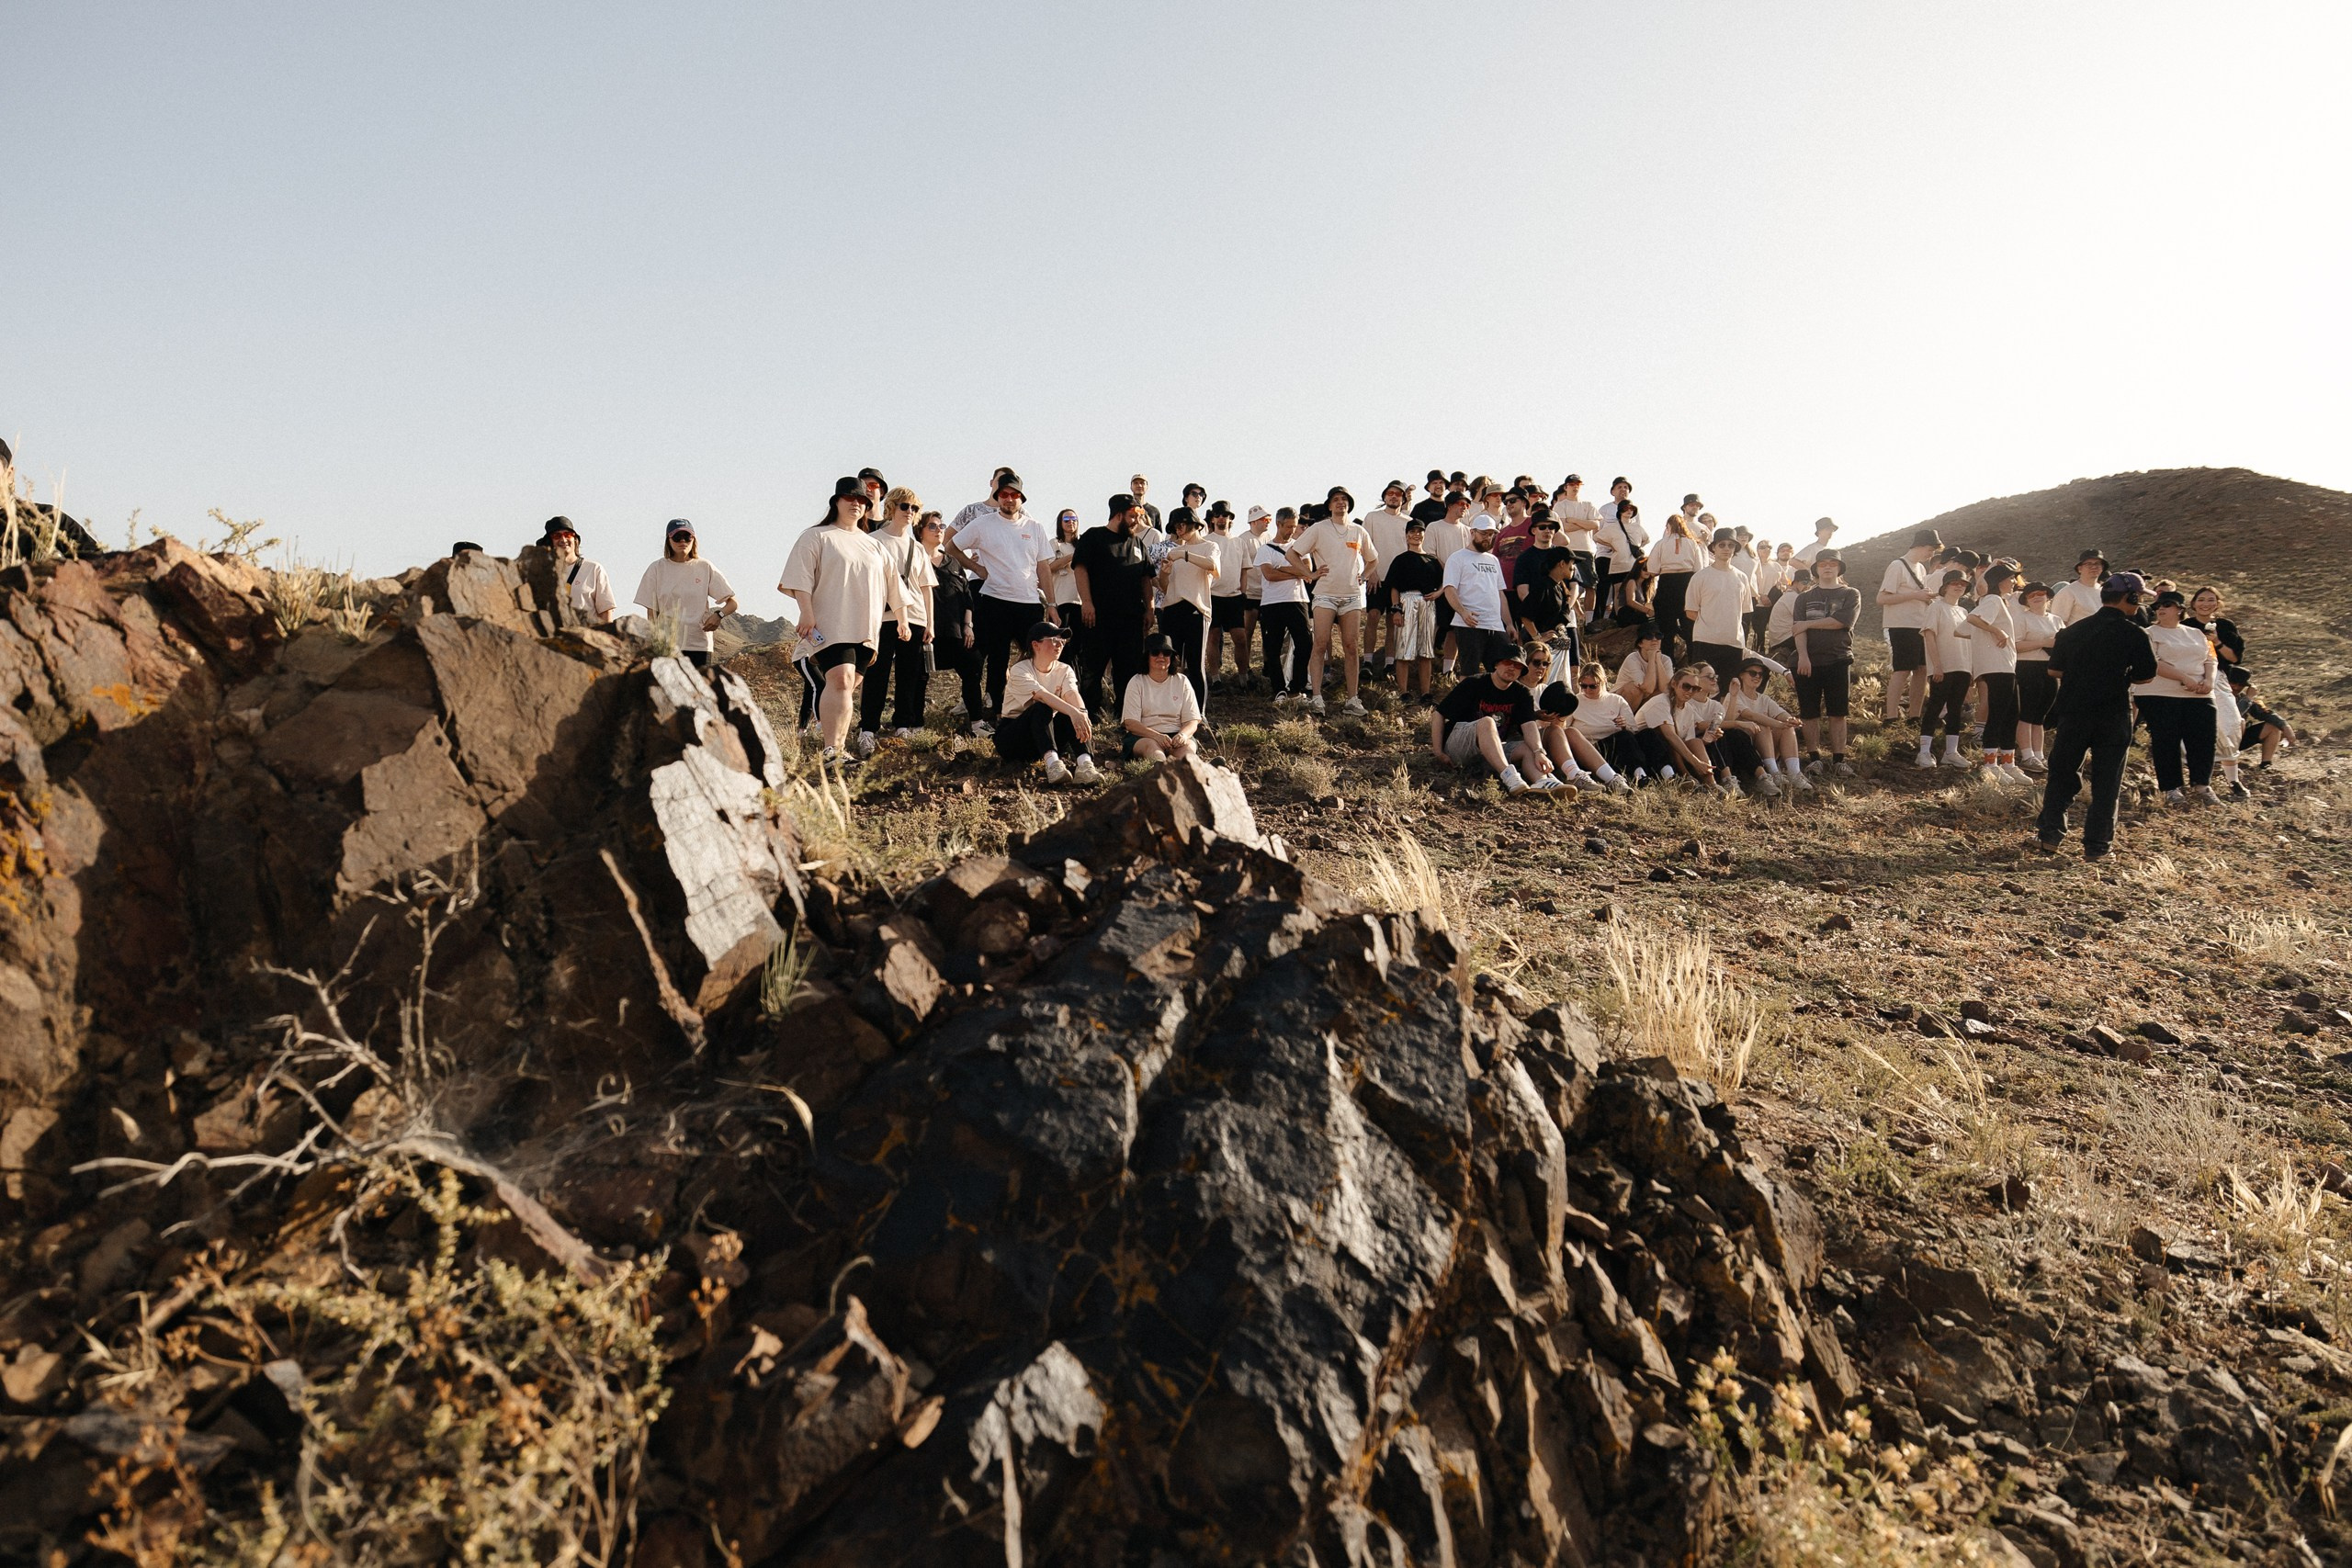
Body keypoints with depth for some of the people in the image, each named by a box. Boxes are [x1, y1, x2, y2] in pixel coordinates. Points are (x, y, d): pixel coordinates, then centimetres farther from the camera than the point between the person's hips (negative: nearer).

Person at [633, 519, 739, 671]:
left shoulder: (705, 568, 5)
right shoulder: (657, 569, 6)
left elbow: (732, 603, 6)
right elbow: (651, 613, 6)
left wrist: (718, 614, -15)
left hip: (698, 644, 0)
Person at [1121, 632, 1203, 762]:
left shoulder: (1182, 682, 14)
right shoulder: (1137, 682, 7)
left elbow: (1192, 721, 8)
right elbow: (1130, 723, -3)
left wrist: (1183, 734, -18)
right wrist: (1156, 736, -21)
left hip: (1176, 736, 2)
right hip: (1144, 736, -2)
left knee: (1188, 746, -32)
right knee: (1150, 745, -37)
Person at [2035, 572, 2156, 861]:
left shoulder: (2074, 631, 3)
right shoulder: (2135, 635, -9)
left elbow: (2054, 670, 8)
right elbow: (2146, 676, 0)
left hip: (2073, 713, 3)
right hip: (2113, 717, -3)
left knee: (2062, 773, 15)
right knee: (2106, 782, 5)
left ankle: (2050, 833, 13)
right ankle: (2096, 845, 6)